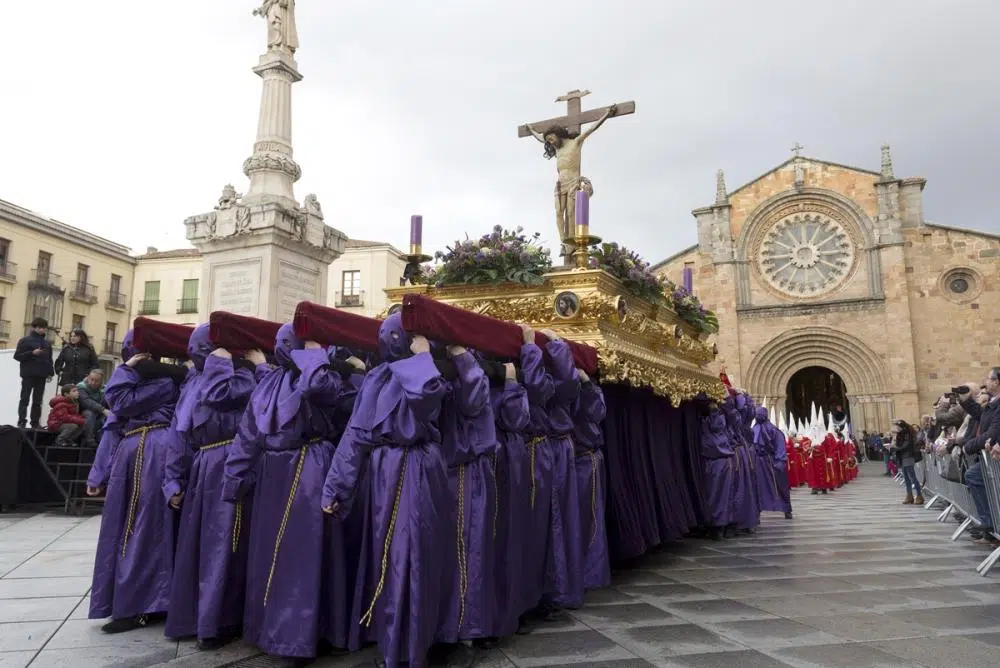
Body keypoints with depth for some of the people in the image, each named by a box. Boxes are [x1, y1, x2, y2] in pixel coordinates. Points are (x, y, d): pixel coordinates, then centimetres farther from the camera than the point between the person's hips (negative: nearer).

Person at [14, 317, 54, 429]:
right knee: (25, 399, -3)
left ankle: (35, 423, 10)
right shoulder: (25, 340, -1)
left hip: (41, 375, 5)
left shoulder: (47, 343, 15)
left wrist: (50, 373, 9)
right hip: (28, 375, -5)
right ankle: (21, 422, -2)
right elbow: (17, 356, -5)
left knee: (38, 401, 6)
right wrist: (32, 353, -17)